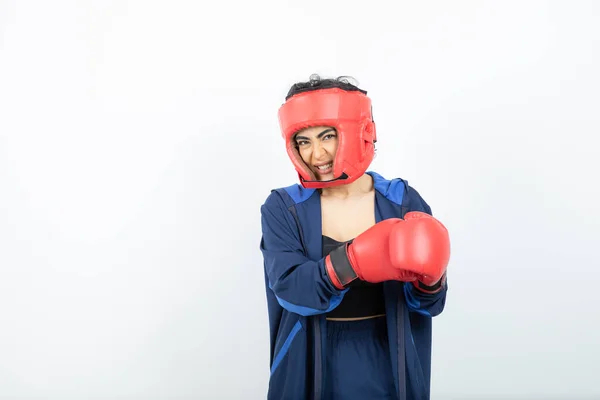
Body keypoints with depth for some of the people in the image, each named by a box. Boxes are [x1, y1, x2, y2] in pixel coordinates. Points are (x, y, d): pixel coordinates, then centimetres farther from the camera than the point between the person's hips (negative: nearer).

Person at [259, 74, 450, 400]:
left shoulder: (403, 201, -7)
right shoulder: (282, 208, -7)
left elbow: (428, 305, -5)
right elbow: (289, 289, -21)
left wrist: (429, 278, -27)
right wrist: (354, 260, -36)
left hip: (386, 369, 1)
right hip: (312, 370, 0)